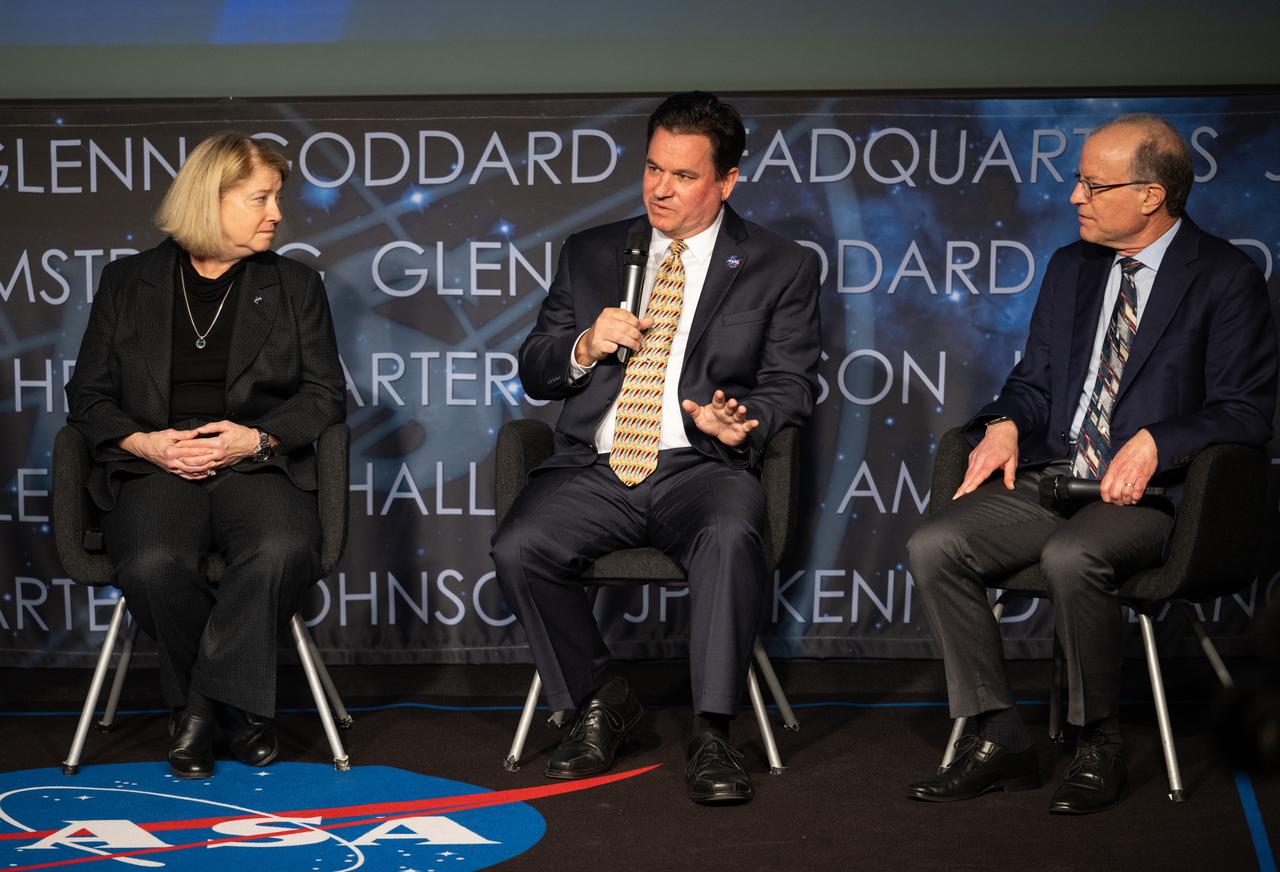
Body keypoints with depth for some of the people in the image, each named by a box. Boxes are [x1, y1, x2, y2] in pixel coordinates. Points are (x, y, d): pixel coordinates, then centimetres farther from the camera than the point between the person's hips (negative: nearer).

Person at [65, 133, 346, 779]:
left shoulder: (296, 285, 15)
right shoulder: (128, 282, 13)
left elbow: (325, 393, 11)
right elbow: (88, 394, 12)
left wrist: (256, 437, -8)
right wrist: (146, 441, -8)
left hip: (257, 464, 1)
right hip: (154, 466, 0)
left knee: (284, 549, -35)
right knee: (151, 564, -34)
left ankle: (205, 704, -17)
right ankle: (236, 707, -10)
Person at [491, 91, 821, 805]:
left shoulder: (782, 268, 9)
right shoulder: (590, 254, 16)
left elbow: (793, 385, 5)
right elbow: (533, 373, 16)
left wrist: (741, 419, -17)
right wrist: (584, 346, -7)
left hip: (701, 466, -3)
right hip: (595, 468, 3)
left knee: (731, 537, -37)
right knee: (517, 548, -26)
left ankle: (713, 734, -25)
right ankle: (602, 701, -3)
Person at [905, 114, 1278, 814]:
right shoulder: (1069, 268, 17)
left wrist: (1154, 442, -22)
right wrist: (1007, 424, -2)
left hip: (1149, 490, -6)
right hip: (1052, 477, 6)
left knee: (1071, 557, -37)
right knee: (935, 546, -18)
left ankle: (1099, 747, -16)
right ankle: (998, 741, -11)